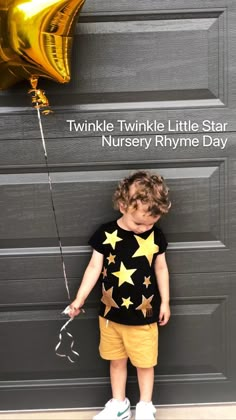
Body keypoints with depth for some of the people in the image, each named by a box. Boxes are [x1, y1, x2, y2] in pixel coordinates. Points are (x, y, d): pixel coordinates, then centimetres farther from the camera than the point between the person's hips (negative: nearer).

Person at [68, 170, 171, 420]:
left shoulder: (156, 236, -8)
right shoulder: (106, 234, -12)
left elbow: (161, 269, 4)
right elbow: (94, 267, -4)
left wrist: (165, 302, 7)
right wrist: (79, 299, -5)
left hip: (144, 315, 0)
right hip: (111, 313, 1)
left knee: (145, 363, 12)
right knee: (116, 361, 17)